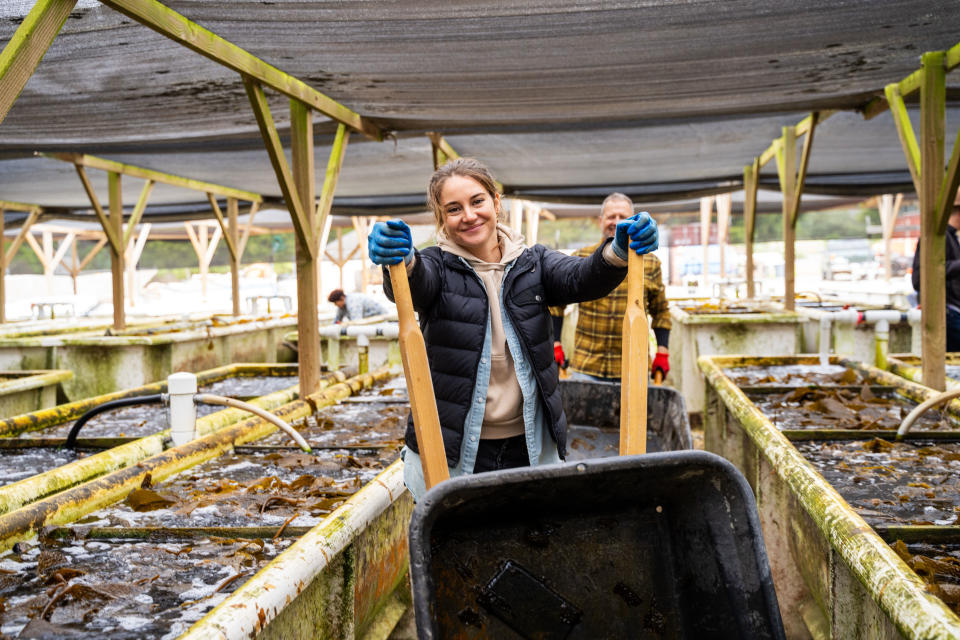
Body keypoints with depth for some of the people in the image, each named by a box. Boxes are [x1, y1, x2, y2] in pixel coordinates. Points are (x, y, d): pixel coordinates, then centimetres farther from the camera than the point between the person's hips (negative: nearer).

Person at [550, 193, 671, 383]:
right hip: (586, 368, 0)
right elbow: (556, 302, 12)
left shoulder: (650, 263, 7)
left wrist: (662, 352, 5)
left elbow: (660, 310, 15)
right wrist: (555, 345, 5)